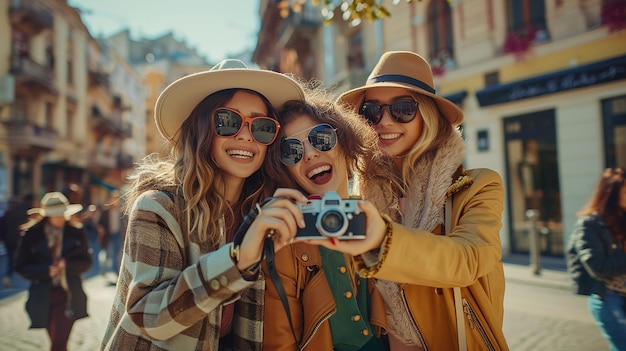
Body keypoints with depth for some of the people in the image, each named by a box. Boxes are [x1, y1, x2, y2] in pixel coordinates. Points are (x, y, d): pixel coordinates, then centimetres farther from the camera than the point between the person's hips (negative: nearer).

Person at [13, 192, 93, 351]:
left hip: (68, 294, -1)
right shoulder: (31, 234, -5)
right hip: (43, 296, 2)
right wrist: (46, 270, -17)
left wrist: (67, 264, -19)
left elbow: (86, 262, 1)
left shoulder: (76, 232, -4)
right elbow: (21, 267, -2)